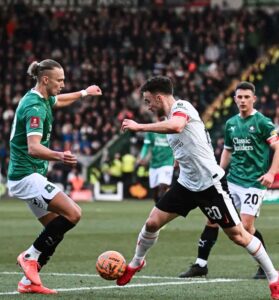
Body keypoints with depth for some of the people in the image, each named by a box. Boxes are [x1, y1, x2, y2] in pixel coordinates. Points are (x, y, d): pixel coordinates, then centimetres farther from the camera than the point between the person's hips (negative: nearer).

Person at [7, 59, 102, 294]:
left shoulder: (41, 99, 11)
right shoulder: (35, 108, -20)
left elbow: (59, 100, 38)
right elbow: (33, 148, -33)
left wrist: (84, 93, 51)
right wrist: (58, 156, -51)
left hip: (28, 176, 10)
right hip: (27, 175, -10)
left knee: (56, 229, 6)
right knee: (73, 213, -19)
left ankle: (29, 281, 6)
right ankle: (31, 256, -9)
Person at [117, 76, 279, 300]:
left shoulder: (182, 106, -16)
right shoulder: (170, 118, 12)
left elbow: (176, 126, -39)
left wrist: (139, 127, -32)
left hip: (210, 184, -8)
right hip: (187, 184, 8)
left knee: (237, 235, -4)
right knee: (152, 222, 3)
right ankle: (136, 263, 27)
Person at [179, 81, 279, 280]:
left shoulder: (263, 122, -7)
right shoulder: (231, 123, 11)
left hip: (254, 182, -6)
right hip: (232, 180, 6)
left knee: (246, 226, -12)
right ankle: (201, 265, 9)